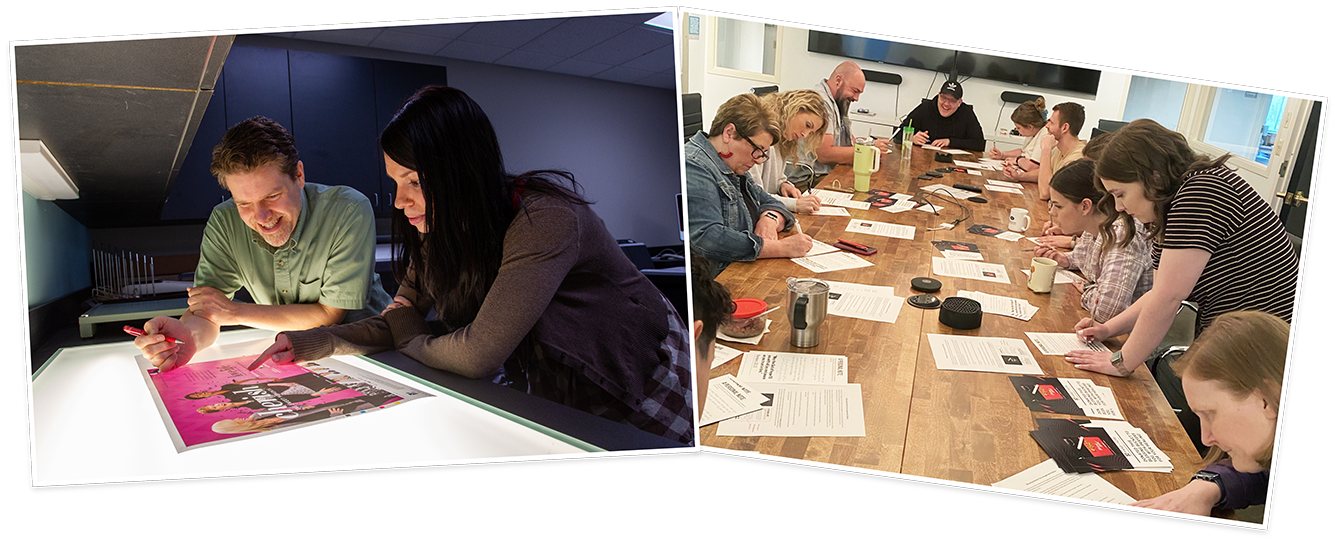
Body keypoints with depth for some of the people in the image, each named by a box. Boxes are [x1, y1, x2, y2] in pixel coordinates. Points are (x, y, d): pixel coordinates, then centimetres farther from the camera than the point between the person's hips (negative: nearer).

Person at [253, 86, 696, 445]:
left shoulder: (544, 220, -30)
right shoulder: (439, 228, -4)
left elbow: (477, 354, -30)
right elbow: (399, 319, 2)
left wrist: (410, 339, -11)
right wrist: (314, 343, -14)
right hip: (549, 397, 6)